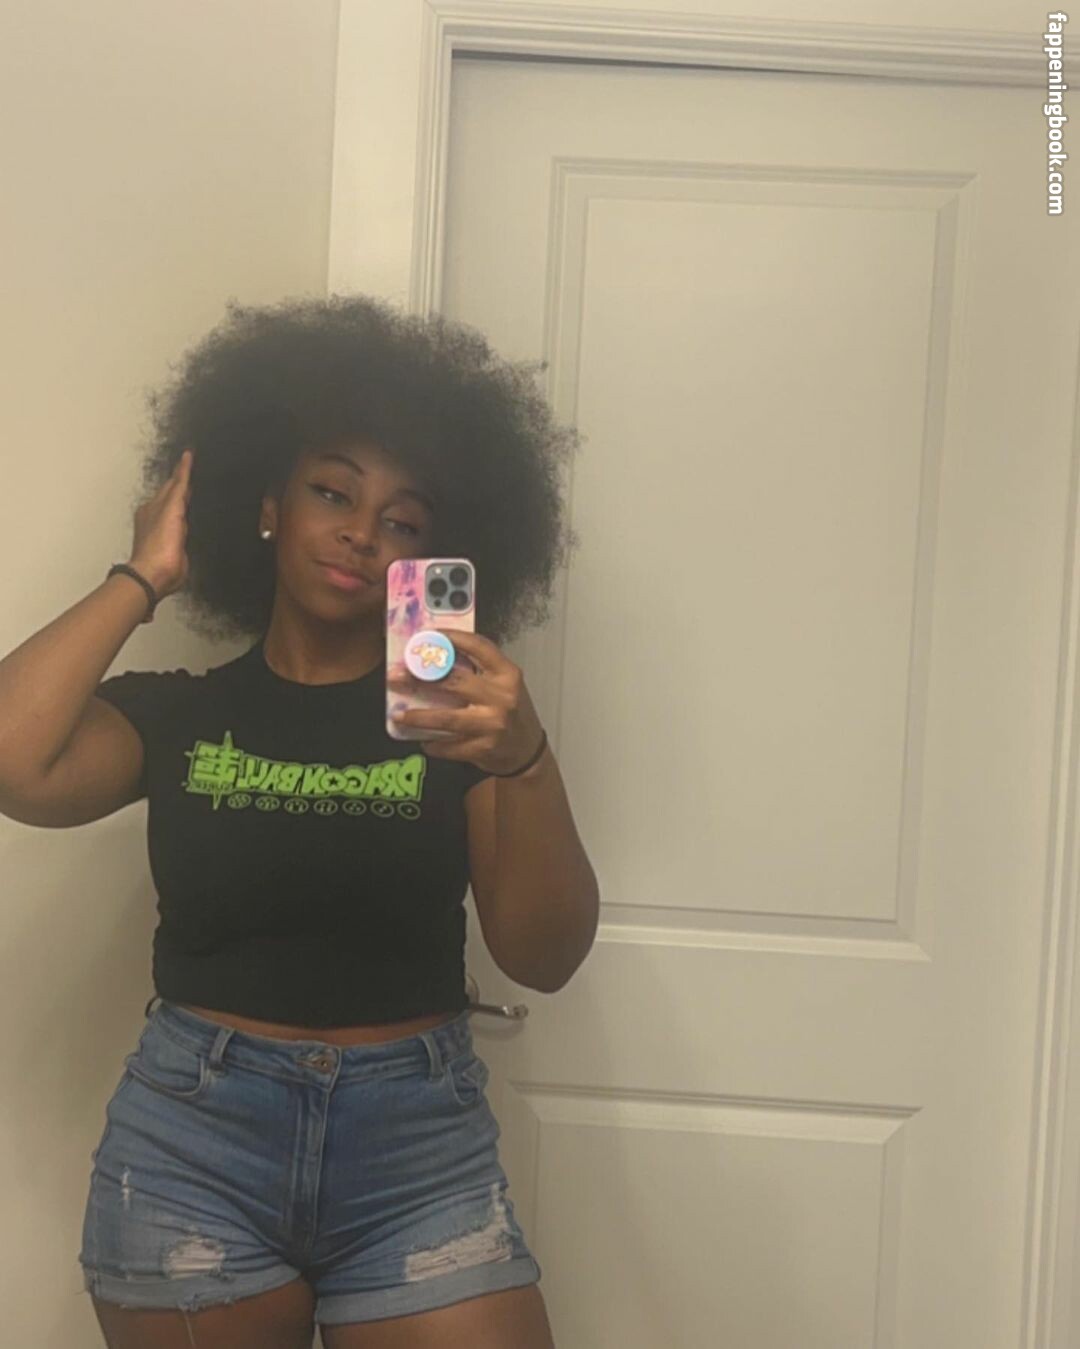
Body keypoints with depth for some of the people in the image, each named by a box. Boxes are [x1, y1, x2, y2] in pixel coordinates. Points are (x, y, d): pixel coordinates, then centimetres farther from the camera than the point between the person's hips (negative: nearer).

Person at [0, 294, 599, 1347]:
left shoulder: (452, 711, 3)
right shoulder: (175, 712, 5)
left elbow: (545, 957, -7)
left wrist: (523, 760, -26)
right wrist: (144, 576, -3)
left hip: (418, 1140, 0)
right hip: (192, 1139, 1)